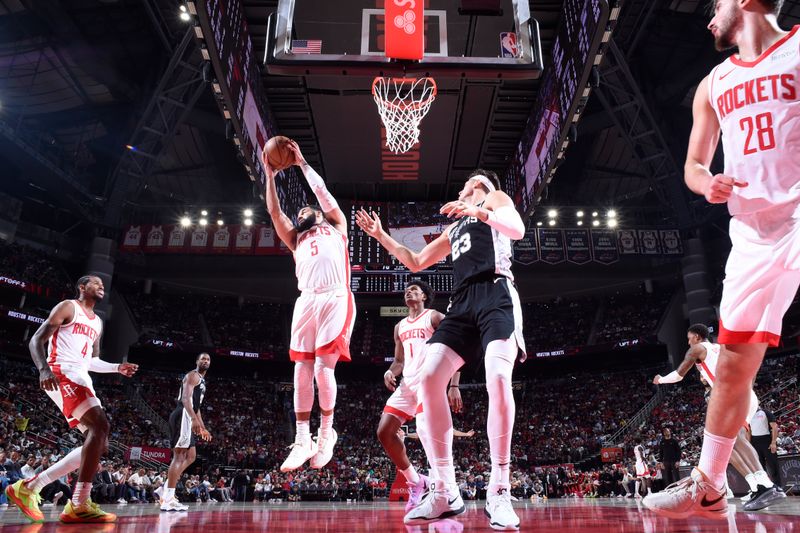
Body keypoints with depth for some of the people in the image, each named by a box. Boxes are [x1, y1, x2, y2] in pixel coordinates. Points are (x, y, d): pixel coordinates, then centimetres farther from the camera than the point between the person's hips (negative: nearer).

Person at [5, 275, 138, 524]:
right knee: (100, 426, -26)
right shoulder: (68, 307, 2)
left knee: (99, 443, 2)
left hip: (82, 380, 9)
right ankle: (79, 505, -27)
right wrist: (44, 369, -23)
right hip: (62, 375, -9)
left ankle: (28, 487, 9)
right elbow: (36, 340, -5)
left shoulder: (98, 322, 25)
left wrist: (118, 368, 14)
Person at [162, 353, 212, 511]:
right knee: (179, 456, -13)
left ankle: (167, 491, 11)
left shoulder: (201, 381, 27)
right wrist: (194, 419, -31)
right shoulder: (193, 375, -4)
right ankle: (168, 500, -13)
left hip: (188, 418, 11)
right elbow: (185, 398, -19)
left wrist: (203, 428, 29)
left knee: (190, 456, 12)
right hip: (183, 416, -11)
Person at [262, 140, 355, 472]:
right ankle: (302, 441, 3)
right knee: (302, 370, -3)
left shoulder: (336, 227, 23)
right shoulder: (296, 239, 31)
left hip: (335, 300, -4)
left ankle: (326, 433, 5)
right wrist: (270, 174, 17)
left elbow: (323, 192, 15)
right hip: (306, 302, 4)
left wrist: (302, 163, 20)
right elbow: (274, 211, 20)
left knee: (324, 367, -11)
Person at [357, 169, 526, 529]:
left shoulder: (495, 198, 20)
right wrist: (381, 235, 38)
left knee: (498, 378, -28)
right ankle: (445, 493, -11)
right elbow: (415, 262, 38)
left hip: (495, 295, -6)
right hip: (462, 304, 6)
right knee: (427, 378, -14)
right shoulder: (454, 228, 35)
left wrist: (480, 212, -16)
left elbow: (517, 229, -1)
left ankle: (499, 492, -20)